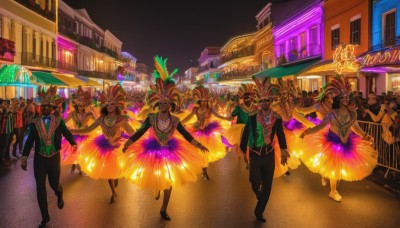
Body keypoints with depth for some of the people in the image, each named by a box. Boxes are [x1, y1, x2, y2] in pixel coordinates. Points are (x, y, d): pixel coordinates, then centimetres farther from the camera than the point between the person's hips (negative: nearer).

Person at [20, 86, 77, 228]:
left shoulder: (59, 122, 0)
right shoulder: (34, 123, 0)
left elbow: (67, 134, -5)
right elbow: (29, 141, 0)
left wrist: (73, 144, -16)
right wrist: (24, 158, -2)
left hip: (54, 158, -1)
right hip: (39, 158, 1)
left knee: (54, 184, 9)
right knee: (40, 187, 3)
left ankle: (59, 196, 49)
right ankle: (45, 217, 18)